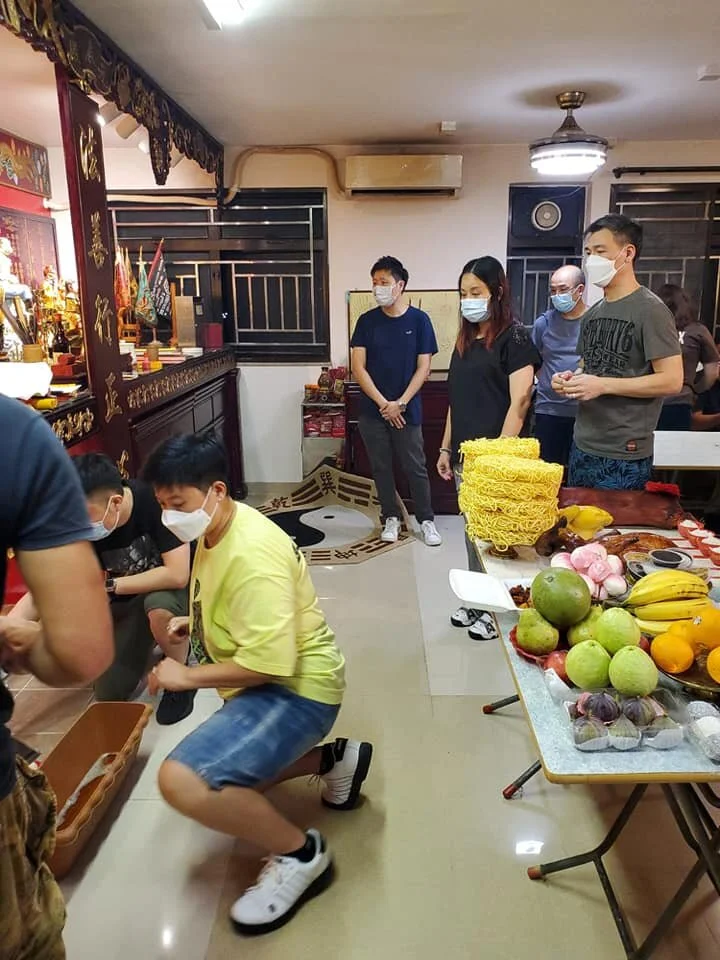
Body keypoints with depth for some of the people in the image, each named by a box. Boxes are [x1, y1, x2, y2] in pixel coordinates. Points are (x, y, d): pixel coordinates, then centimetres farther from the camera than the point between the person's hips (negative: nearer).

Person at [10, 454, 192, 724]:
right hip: (129, 599, 5)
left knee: (158, 606, -38)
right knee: (109, 694, -2)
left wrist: (108, 586, -29)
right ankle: (148, 638, 25)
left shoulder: (154, 500, -33)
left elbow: (177, 575, -36)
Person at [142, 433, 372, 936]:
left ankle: (301, 855, -6)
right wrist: (196, 623, 8)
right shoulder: (217, 530, 4)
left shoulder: (252, 554, -28)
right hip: (263, 684, 11)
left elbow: (269, 663, -30)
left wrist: (188, 676, -19)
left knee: (183, 780, -28)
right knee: (224, 780, 24)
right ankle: (334, 758, 29)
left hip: (297, 687, -11)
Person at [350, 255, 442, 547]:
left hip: (407, 410, -2)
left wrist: (400, 403, -13)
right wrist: (384, 403, -12)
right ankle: (391, 518, 25)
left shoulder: (419, 319, -3)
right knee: (381, 467, 10)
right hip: (373, 410, 2)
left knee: (415, 467, 5)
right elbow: (358, 368, -4)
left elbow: (423, 368, -5)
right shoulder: (367, 321, 1)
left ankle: (426, 520, 20)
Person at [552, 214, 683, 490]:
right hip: (582, 447, 7)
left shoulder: (650, 309, -11)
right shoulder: (593, 313, 12)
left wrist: (603, 386, -21)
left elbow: (672, 380, -17)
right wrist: (571, 379, 1)